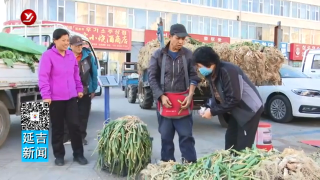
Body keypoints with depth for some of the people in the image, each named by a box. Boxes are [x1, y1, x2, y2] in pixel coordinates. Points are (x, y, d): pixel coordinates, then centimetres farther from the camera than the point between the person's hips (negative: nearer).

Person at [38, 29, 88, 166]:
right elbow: (43, 77, -12)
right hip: (55, 99, -4)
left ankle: (78, 154, 16)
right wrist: (46, 95, -18)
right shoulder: (47, 55, -8)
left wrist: (79, 89, 17)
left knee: (75, 125, 3)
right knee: (58, 128, 8)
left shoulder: (71, 55, 9)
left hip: (71, 97, 4)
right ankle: (59, 155, 23)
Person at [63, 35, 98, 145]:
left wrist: (93, 89, 2)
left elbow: (94, 73, 2)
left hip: (86, 91, 1)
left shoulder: (88, 56, -2)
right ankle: (66, 137, 20)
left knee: (83, 115, 10)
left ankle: (81, 137, 22)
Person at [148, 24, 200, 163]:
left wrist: (190, 95, -11)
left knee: (186, 134, 4)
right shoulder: (158, 55, 0)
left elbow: (194, 76, 1)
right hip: (164, 100, 1)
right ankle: (167, 163, 22)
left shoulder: (188, 55, 1)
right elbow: (152, 77, -2)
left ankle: (190, 163, 15)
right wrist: (161, 96, -11)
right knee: (166, 136, 9)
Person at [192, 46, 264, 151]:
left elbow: (233, 99, -30)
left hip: (250, 110, -9)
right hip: (236, 111, 9)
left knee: (243, 148, -6)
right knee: (230, 143, 12)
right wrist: (211, 109, -11)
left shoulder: (227, 71, -29)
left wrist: (213, 112, -24)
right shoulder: (212, 74, -1)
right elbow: (218, 96, 7)